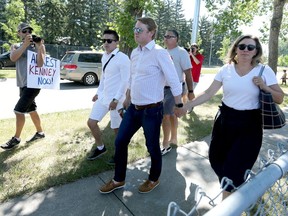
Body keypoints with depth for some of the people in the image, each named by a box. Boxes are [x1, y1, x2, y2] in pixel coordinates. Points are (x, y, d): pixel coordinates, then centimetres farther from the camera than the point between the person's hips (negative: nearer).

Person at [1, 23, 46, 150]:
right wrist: (25, 44, -20)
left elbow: (40, 64, -14)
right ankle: (40, 132, 31)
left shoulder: (39, 46, -1)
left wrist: (39, 47, -20)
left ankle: (16, 139, 6)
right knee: (31, 110, 15)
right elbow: (13, 58, -12)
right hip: (23, 84, 6)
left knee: (19, 110, -9)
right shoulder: (16, 46, 10)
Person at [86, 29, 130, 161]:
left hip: (115, 99, -8)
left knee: (117, 129, 6)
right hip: (103, 96, 8)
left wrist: (116, 99, -20)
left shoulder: (123, 58, -14)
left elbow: (125, 81, -17)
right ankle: (100, 148, 32)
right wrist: (98, 92, 17)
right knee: (91, 123, 10)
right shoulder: (104, 57, 10)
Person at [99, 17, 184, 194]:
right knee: (120, 141, 12)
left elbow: (174, 81, -12)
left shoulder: (159, 53, -14)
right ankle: (118, 180, 33)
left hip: (152, 110, -7)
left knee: (152, 146, 10)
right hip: (134, 108, 8)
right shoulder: (135, 52, 9)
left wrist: (179, 105, -7)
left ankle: (154, 179, 37)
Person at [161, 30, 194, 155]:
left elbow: (188, 73, -12)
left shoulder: (181, 52, -11)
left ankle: (165, 145, 3)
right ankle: (173, 139, 30)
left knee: (165, 115, -9)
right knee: (171, 114, 16)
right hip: (164, 87, 7)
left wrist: (190, 91, -13)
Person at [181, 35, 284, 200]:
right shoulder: (226, 69, 0)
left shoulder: (265, 71, -4)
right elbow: (208, 93, -3)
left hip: (249, 124, -2)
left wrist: (264, 87, -16)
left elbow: (280, 99, 1)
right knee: (216, 159, 11)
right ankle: (234, 187, 45)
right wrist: (188, 105, -10)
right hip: (225, 120, 3)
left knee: (234, 167, 0)